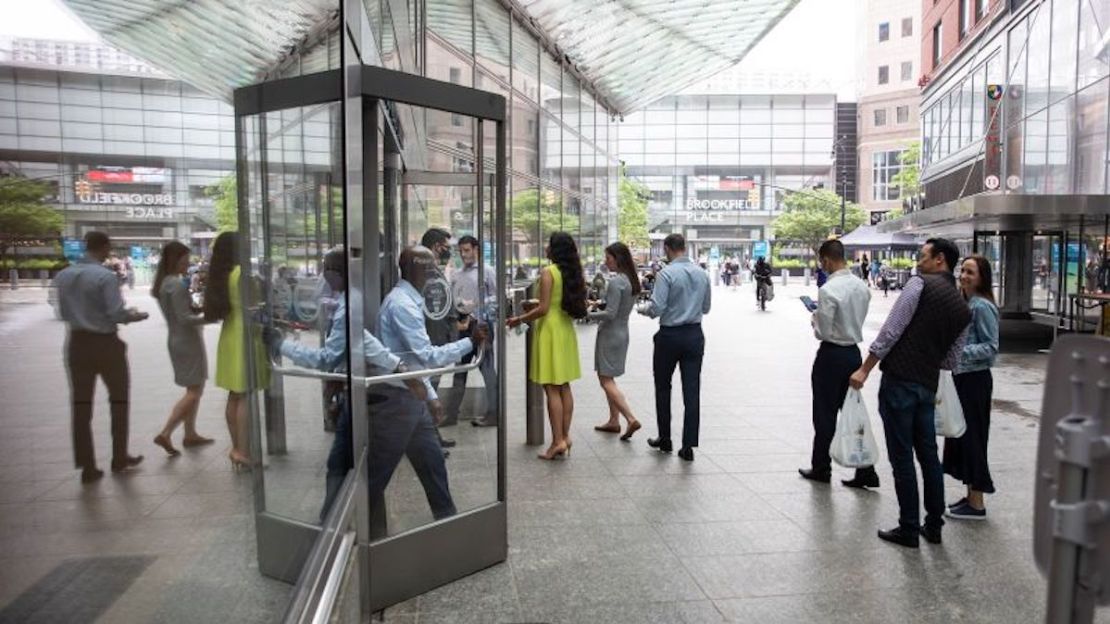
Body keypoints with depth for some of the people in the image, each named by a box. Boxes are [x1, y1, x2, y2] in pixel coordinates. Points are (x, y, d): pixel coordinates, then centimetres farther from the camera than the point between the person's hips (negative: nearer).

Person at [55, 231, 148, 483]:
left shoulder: (63, 276, 3)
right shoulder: (106, 276, -17)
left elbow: (64, 313, 11)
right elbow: (117, 314, -19)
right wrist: (135, 315, 0)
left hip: (77, 343, 5)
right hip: (105, 344, -5)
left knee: (81, 405, 8)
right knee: (119, 399, 13)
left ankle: (87, 466, 10)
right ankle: (119, 458, 21)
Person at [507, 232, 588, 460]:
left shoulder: (548, 272, -13)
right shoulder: (573, 273, 8)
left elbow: (543, 308, -17)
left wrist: (519, 319, -4)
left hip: (550, 330, -7)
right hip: (567, 329, 7)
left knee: (552, 388, -3)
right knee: (564, 387, 12)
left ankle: (558, 441, -2)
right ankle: (565, 436, 16)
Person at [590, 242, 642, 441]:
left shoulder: (616, 281, -19)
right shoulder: (630, 280, 9)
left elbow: (610, 313, -22)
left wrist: (588, 314, -10)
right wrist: (599, 306, 14)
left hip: (610, 334, -9)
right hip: (622, 332, 9)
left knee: (606, 380, -4)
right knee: (609, 379, 18)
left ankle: (631, 419, -11)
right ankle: (614, 421, 22)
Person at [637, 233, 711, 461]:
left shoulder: (666, 274, -13)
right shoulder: (702, 274, 6)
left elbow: (657, 309, -17)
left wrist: (643, 308, 3)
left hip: (670, 335, -4)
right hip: (695, 335, 4)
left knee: (663, 388, 13)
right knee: (692, 390, 3)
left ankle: (665, 440, 22)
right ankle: (688, 446, 2)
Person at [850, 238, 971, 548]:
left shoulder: (921, 283, -7)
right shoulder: (963, 309, 14)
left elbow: (891, 330, -14)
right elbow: (951, 360, 17)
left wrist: (865, 369, -11)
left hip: (899, 380, -7)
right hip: (928, 386, 7)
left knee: (902, 457, 1)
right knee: (928, 454, 17)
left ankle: (909, 529, 8)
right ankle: (934, 526, 25)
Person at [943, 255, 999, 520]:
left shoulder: (982, 306, -15)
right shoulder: (964, 303, 11)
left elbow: (991, 347, -17)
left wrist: (960, 352, -25)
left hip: (975, 379, -9)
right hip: (961, 377, 9)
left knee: (972, 436, -2)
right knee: (960, 436, 14)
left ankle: (976, 504, 8)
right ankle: (971, 495, 25)